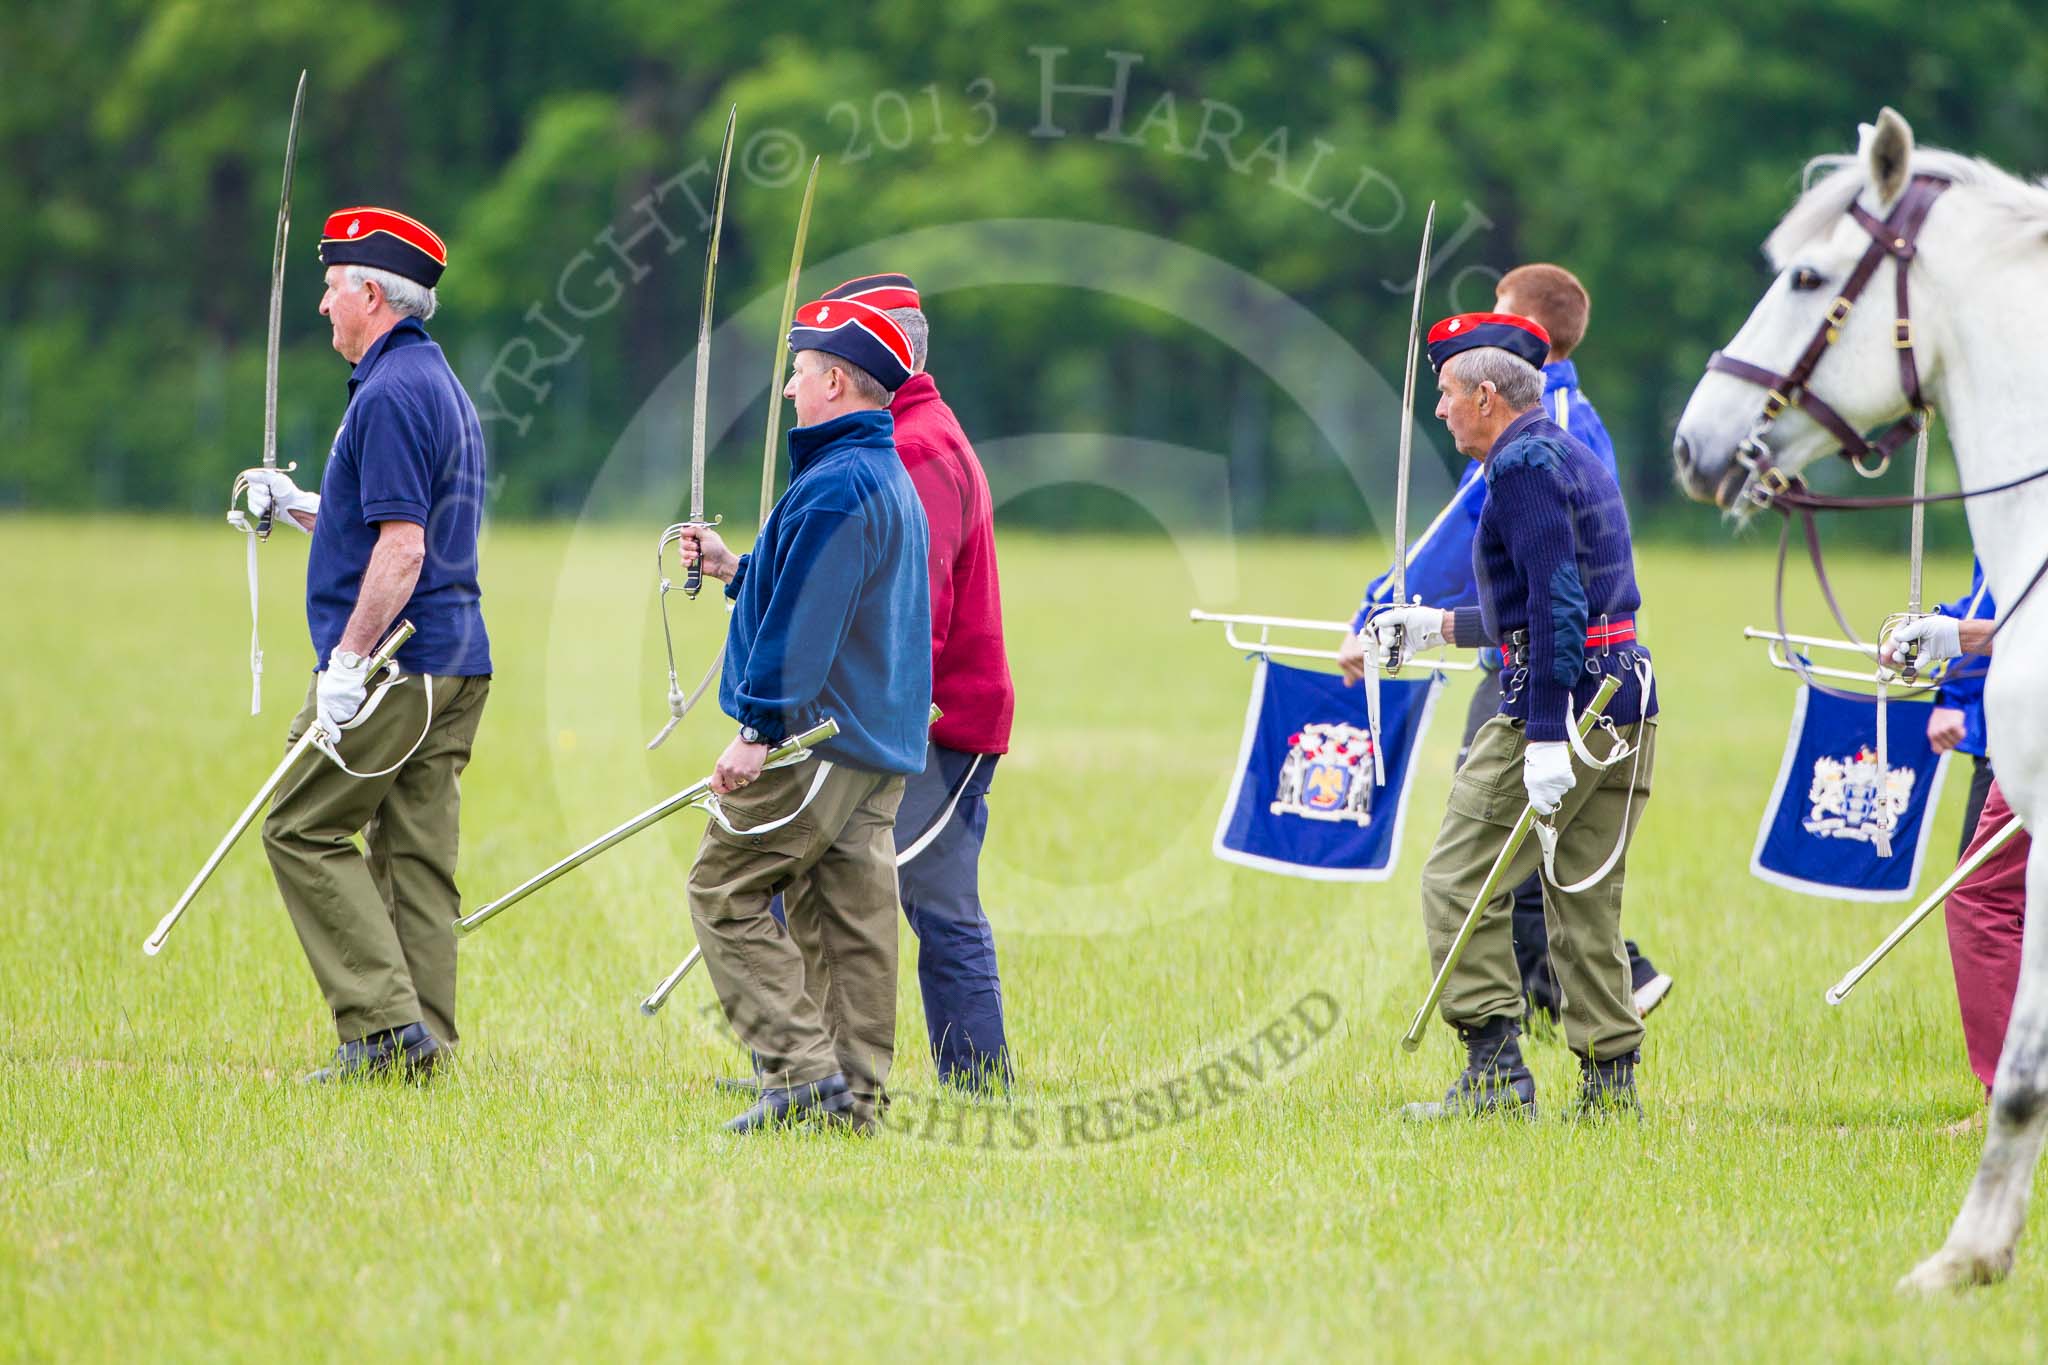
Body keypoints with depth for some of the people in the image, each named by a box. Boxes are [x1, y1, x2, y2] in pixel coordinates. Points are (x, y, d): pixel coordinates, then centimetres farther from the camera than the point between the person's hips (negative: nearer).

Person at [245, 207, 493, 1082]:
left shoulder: (392, 395, -14)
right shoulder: (443, 387, 19)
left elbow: (402, 549, -21)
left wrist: (349, 660, -21)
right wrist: (299, 507, 25)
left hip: (396, 661, -10)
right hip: (455, 661, 10)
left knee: (304, 830, -4)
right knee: (414, 852, 8)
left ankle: (385, 1018, -11)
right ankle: (423, 1043, 5)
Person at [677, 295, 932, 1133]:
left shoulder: (835, 485, -15)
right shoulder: (891, 480, 19)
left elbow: (805, 621, -21)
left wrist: (759, 728, -21)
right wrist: (735, 569, 31)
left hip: (812, 743, -10)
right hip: (881, 747, 10)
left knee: (724, 892, -4)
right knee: (850, 916, 8)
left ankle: (804, 1070, -12)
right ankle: (855, 1098, 5)